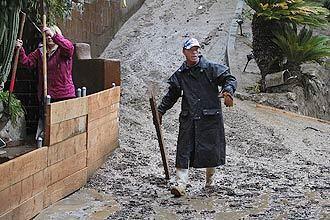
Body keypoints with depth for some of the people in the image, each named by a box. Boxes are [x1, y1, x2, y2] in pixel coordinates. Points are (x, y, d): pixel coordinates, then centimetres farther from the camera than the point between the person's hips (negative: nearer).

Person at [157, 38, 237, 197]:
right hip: (188, 119, 2)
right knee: (184, 151, -5)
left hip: (210, 118, -2)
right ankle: (181, 184, -3)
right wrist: (161, 110, 13)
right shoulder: (180, 74, 9)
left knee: (211, 149, 7)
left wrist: (228, 91, -22)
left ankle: (210, 178, 31)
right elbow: (171, 95, 18)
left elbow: (229, 78, -2)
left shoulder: (211, 68, 0)